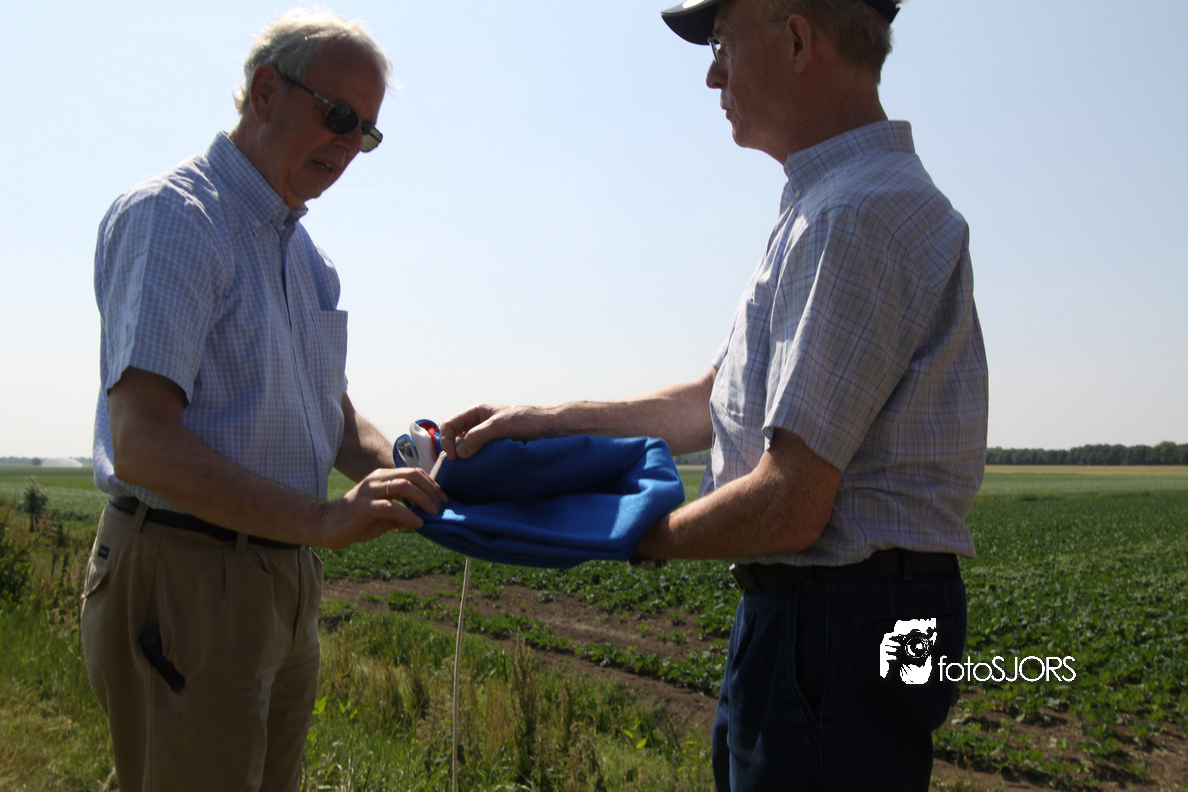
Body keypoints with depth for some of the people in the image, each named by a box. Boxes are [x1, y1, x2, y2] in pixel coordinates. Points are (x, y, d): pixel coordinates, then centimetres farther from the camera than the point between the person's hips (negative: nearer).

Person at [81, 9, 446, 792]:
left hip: (286, 581, 8)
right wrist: (321, 520, -32)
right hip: (183, 578, -8)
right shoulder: (172, 216, -13)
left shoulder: (306, 251, 14)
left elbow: (338, 418, 15)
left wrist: (408, 478, -6)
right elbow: (140, 445, -23)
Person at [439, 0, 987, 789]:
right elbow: (717, 402, 18)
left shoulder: (853, 215, -21)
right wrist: (549, 420, 12)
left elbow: (790, 508, -24)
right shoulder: (834, 204, 15)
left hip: (835, 633, -10)